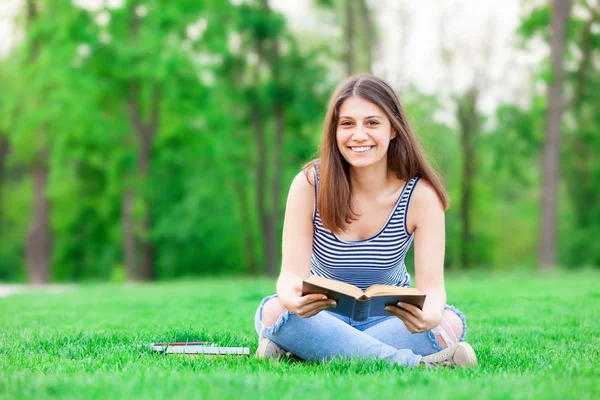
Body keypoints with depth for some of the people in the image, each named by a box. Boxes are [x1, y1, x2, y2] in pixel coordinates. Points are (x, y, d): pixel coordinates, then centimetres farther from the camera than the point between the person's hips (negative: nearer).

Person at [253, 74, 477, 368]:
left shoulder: (420, 195, -16)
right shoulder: (309, 185, -16)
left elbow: (432, 284, -21)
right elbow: (292, 273, -21)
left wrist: (430, 315, -47)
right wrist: (291, 297, -48)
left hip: (390, 317, 1)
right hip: (322, 315, -1)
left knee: (450, 324, -29)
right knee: (274, 312, -33)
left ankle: (301, 350, -25)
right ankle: (414, 363, -35)